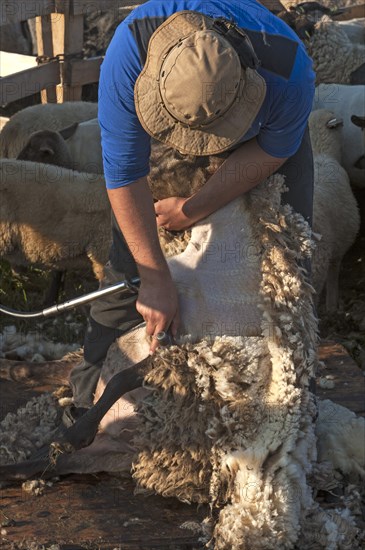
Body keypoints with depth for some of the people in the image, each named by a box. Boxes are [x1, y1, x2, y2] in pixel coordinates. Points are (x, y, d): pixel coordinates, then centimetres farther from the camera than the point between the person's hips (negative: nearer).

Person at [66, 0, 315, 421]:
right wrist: (156, 281, -32)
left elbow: (272, 151, -20)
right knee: (130, 255, -6)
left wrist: (194, 210, -19)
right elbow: (123, 175, -35)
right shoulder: (128, 54, -44)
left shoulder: (290, 71, -43)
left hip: (262, 125, 0)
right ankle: (90, 398, 7)